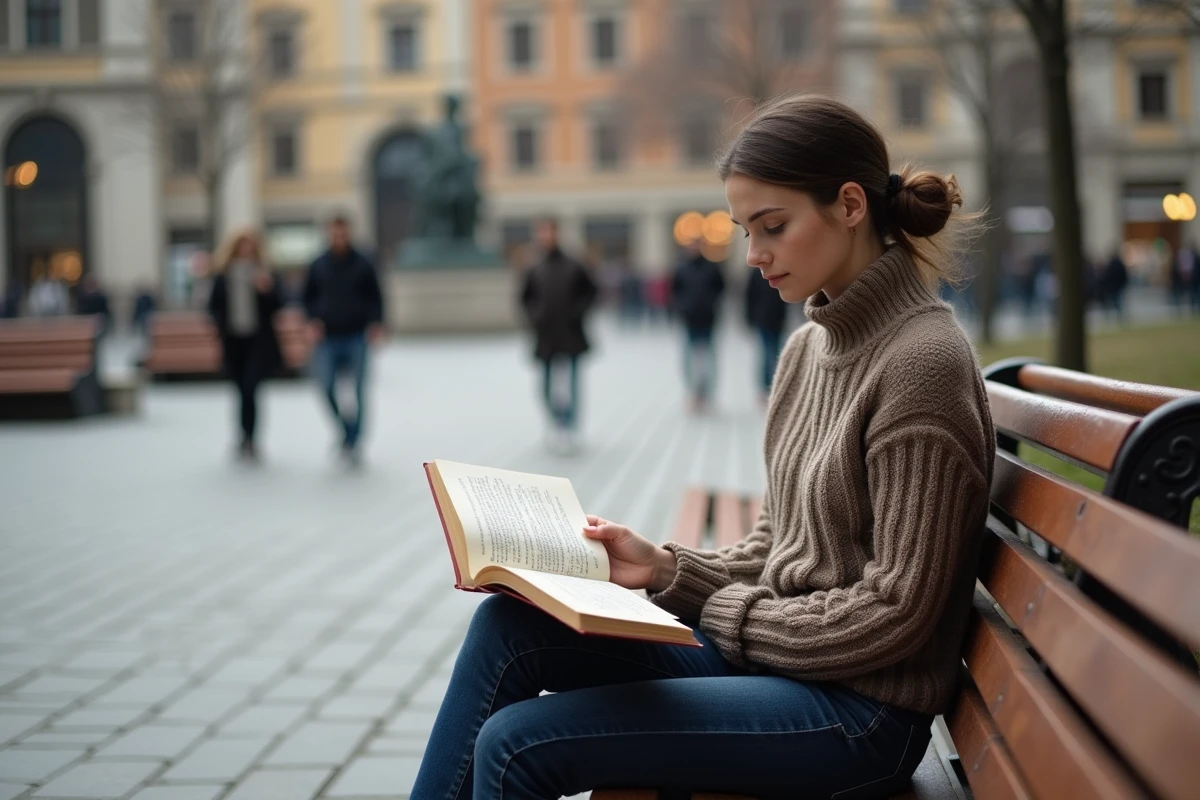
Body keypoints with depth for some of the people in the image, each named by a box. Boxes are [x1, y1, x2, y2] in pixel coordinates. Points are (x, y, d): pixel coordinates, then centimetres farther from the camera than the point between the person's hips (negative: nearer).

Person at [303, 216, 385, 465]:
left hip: (357, 337, -1)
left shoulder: (363, 264, 4)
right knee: (327, 388, -8)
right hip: (327, 338, 1)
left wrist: (376, 324, -9)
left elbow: (375, 298, 6)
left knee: (357, 392, -1)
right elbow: (309, 297, 14)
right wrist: (313, 320, -3)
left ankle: (352, 443, 8)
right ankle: (345, 427, 14)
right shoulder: (318, 265, 8)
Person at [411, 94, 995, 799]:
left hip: (858, 710, -8)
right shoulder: (809, 348, 9)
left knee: (515, 744, -16)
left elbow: (895, 612, -18)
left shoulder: (923, 360, -18)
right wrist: (666, 569, 0)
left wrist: (730, 615, -10)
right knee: (506, 625, -3)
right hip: (772, 649, 8)